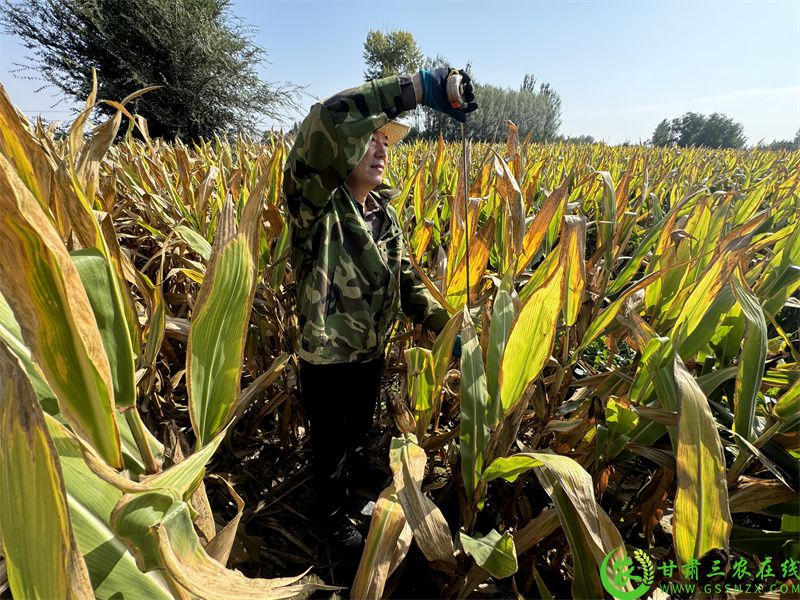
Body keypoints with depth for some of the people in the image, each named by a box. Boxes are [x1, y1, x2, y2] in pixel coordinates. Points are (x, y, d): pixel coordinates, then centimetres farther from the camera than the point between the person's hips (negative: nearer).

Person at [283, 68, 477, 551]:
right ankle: (337, 516, 50)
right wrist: (418, 86, -41)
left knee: (361, 434, 30)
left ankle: (361, 496, 60)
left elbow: (407, 281, 5)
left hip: (372, 354, 6)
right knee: (330, 442, 20)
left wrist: (446, 327, -3)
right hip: (327, 358, -6)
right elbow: (323, 122, -40)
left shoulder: (386, 214, 2)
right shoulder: (316, 203, -20)